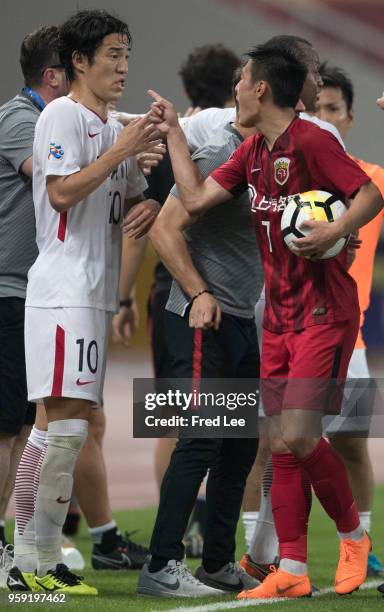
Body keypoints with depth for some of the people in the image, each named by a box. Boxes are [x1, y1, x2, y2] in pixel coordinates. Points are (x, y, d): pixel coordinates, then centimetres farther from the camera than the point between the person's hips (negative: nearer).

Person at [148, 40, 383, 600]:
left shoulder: (310, 141, -13)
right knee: (280, 443, 4)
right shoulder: (252, 152, 12)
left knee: (298, 436, -14)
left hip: (324, 313, -8)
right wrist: (173, 132, 13)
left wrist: (335, 231, -32)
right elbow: (196, 198, 9)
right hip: (279, 316, 8)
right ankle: (291, 571, 7)